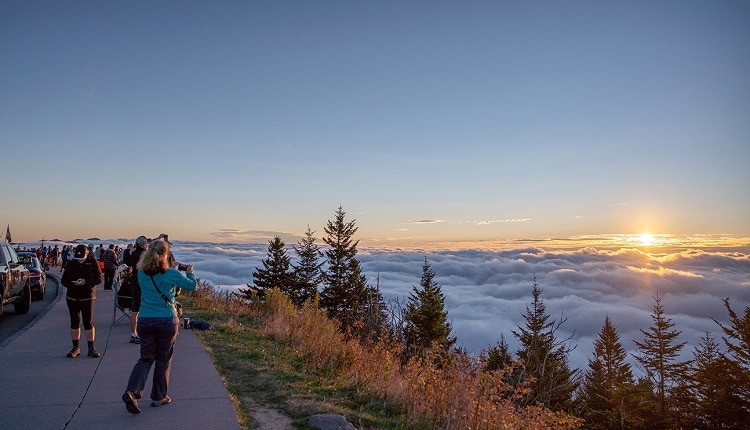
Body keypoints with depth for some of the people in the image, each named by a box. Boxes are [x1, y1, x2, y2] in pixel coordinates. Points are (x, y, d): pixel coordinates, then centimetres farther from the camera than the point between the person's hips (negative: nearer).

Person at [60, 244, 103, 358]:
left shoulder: (92, 263, -2)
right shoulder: (71, 264, 5)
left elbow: (99, 278, -6)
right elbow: (63, 280, 5)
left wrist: (86, 282, -21)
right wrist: (72, 283, -16)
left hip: (87, 297, -3)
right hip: (72, 297, 3)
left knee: (88, 322, -3)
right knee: (74, 322, 9)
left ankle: (91, 348, 5)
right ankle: (76, 347, 20)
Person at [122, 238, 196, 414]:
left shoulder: (141, 274, -1)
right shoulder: (171, 274, -13)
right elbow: (192, 286, -2)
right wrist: (189, 273, 16)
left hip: (145, 322, 3)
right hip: (167, 321, -3)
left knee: (145, 358, 14)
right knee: (163, 359, 12)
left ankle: (132, 391, -6)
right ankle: (159, 397, 22)